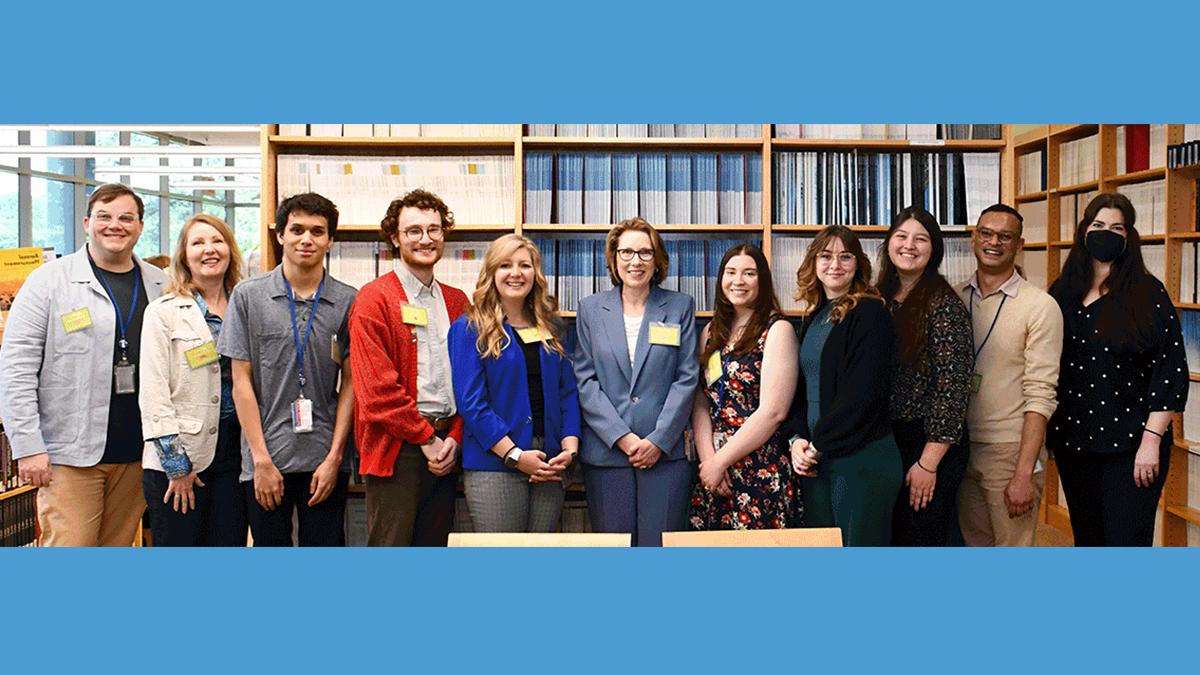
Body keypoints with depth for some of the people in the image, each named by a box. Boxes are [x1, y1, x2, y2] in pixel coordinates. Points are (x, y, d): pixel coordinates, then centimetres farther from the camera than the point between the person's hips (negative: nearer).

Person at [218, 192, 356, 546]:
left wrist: (334, 457, -3)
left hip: (325, 461, 1)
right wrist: (261, 459, -5)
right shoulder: (248, 296, 2)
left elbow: (351, 382, 4)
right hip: (265, 458, 0)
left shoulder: (348, 301, 3)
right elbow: (241, 381, 1)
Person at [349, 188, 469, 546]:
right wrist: (426, 438, -9)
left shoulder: (457, 301, 15)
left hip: (444, 448, 6)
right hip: (396, 448, -5)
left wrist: (454, 438, -1)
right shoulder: (374, 298, -3)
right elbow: (377, 388, -10)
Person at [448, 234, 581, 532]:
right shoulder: (469, 329, -1)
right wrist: (515, 456, -15)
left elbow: (568, 393, 12)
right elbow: (471, 402, -9)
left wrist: (569, 448, -4)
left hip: (548, 469, 5)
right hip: (494, 466, -5)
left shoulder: (548, 330, 15)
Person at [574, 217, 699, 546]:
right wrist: (622, 437, -9)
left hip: (665, 452, -1)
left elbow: (687, 378, 1)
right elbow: (584, 380, 2)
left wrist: (659, 440, -9)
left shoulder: (681, 307, 6)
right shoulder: (591, 309, 8)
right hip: (605, 452, 1)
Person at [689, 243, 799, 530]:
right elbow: (701, 403, 6)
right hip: (713, 474, 5)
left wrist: (720, 461, -11)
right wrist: (707, 458, -9)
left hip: (761, 472, -5)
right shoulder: (712, 332, 12)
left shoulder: (777, 330, -6)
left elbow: (773, 412, -13)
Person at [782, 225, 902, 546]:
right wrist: (797, 438, -1)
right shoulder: (814, 317, 15)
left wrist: (819, 445, -12)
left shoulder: (870, 313, -8)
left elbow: (862, 391, -16)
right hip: (815, 459, 7)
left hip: (862, 459, -7)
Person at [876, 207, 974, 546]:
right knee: (888, 541, 14)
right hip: (883, 442, 6)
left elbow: (952, 387, -15)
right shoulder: (880, 300, 8)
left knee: (923, 542, 4)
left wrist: (929, 462, -17)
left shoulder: (943, 304, -11)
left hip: (929, 445, -6)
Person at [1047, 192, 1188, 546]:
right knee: (1086, 540, 14)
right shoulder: (1063, 291, 6)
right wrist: (1047, 431, 8)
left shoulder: (1148, 292, -4)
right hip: (1073, 442, 4)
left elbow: (1171, 369, -8)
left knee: (1127, 544, -4)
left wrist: (1151, 440, -13)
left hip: (1130, 445, -4)